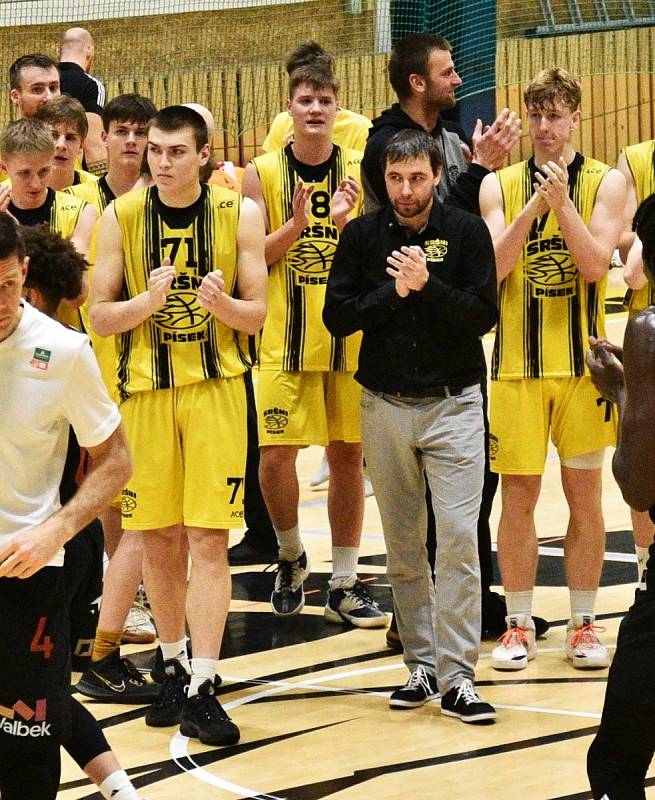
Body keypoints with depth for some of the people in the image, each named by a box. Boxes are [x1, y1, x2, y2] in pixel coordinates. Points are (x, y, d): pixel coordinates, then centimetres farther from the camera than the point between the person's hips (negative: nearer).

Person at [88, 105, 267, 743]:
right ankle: (173, 667, 25)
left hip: (216, 387, -1)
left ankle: (201, 688, -7)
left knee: (208, 539, -7)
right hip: (145, 390, 1)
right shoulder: (121, 217, -1)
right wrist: (148, 300, -20)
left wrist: (221, 303, -21)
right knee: (157, 540, 8)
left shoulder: (238, 213, -2)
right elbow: (100, 316, 0)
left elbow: (256, 314, 1)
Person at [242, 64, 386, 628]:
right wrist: (297, 222, -20)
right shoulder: (263, 173, -1)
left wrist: (347, 223, -19)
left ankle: (344, 585, 14)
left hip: (350, 337, 1)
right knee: (275, 457, -6)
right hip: (285, 339, -1)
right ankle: (291, 556, 21)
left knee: (348, 455, 5)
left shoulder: (360, 172, 2)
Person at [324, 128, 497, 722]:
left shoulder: (466, 231, -2)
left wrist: (428, 284, -19)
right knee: (403, 546, 8)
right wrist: (395, 291, -14)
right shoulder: (363, 235, 4)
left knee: (458, 538, -11)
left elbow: (485, 316, -7)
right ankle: (421, 665, 17)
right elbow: (336, 315, -2)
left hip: (454, 405, -2)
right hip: (385, 405, 3)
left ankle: (457, 677, -10)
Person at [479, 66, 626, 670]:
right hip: (517, 364, 1)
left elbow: (596, 265, -11)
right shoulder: (500, 186, 4)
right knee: (518, 496, 3)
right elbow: (492, 269, -8)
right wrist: (534, 205, -18)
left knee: (584, 495, 5)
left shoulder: (605, 183, 1)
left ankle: (583, 626, 14)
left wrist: (562, 201, -19)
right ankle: (519, 626, 13)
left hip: (581, 361, -1)